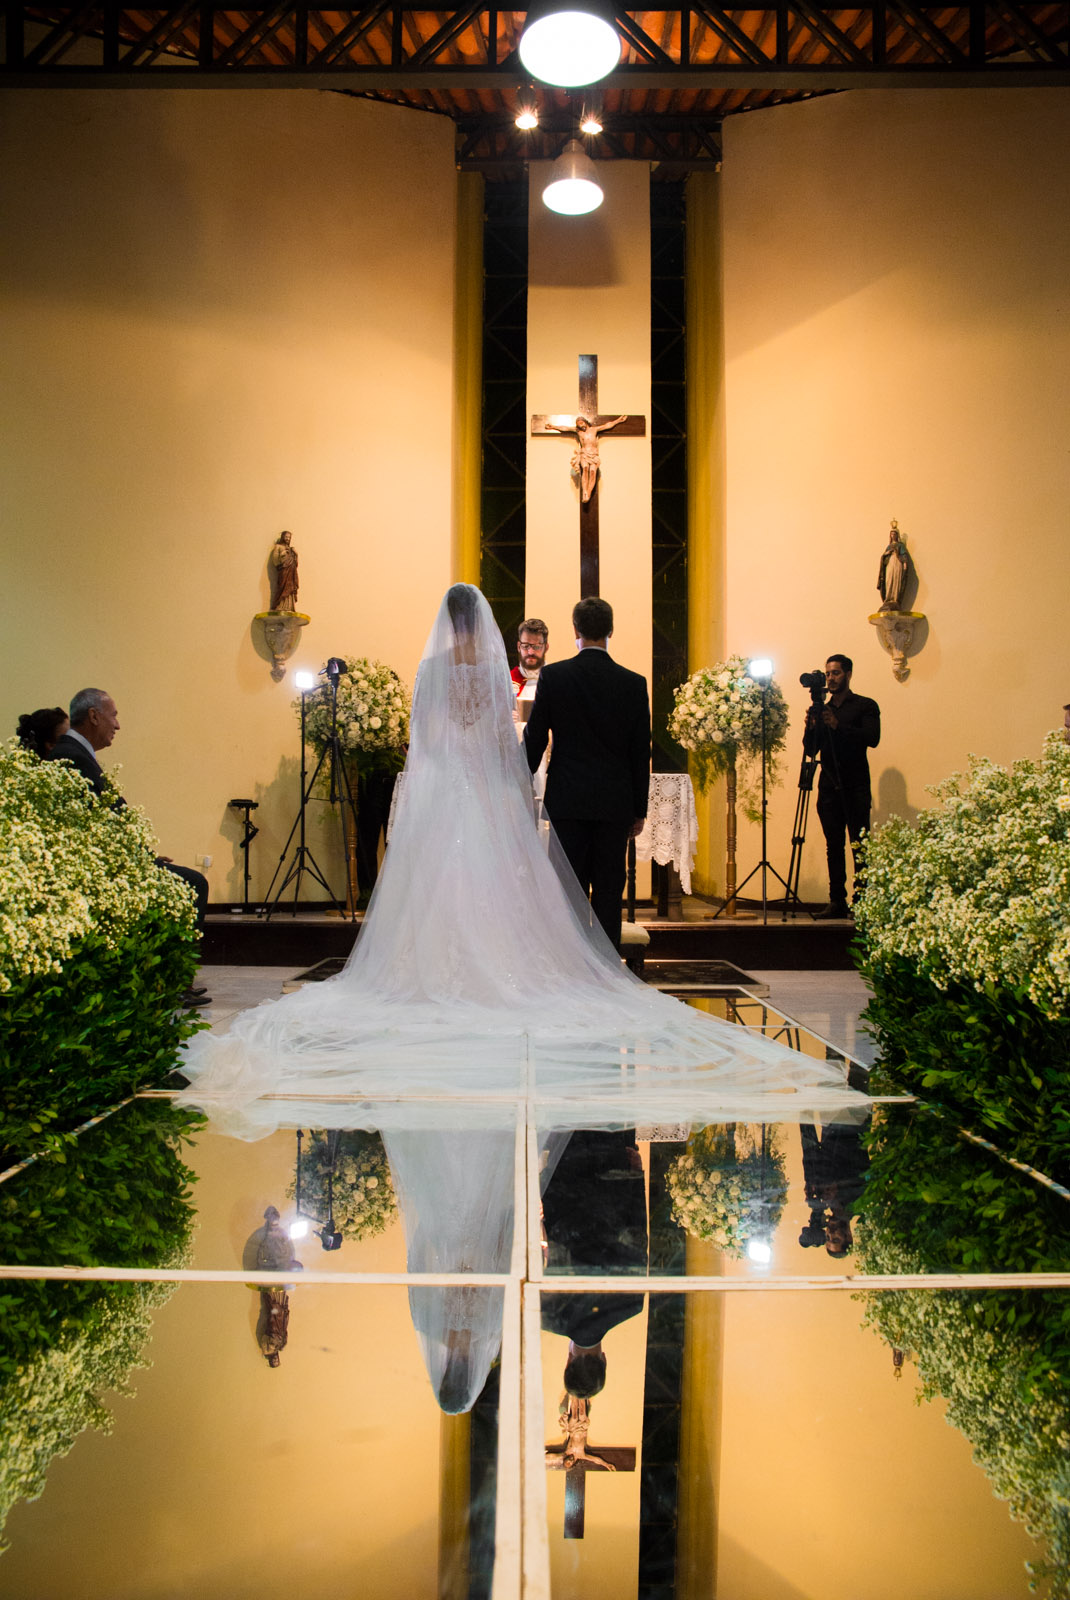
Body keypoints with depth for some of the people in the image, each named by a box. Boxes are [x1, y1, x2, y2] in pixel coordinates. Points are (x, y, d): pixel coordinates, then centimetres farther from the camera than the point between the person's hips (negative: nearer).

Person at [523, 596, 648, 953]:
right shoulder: (633, 683, 0)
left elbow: (534, 740, -1)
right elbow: (641, 752, 3)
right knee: (608, 890, 5)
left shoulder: (552, 676, -4)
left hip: (567, 801, -1)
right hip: (615, 802, 1)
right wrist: (639, 810, 10)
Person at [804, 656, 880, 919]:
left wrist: (838, 726, -19)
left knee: (859, 845, -7)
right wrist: (810, 727, -8)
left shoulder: (865, 706, 5)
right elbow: (811, 750, 11)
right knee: (834, 846, 4)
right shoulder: (822, 710, 17)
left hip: (855, 788, -4)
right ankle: (837, 902, 6)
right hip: (829, 787, 4)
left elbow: (872, 738, -11)